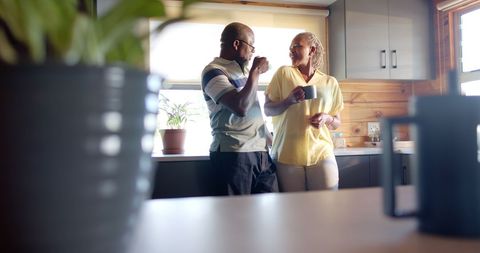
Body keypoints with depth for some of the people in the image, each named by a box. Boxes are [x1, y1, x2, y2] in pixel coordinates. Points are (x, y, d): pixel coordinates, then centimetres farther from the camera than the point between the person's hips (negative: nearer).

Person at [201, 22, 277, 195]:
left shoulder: (242, 69, 18)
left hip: (261, 151, 8)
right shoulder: (213, 71, -8)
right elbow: (241, 107, -22)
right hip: (235, 154, -8)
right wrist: (255, 72, -12)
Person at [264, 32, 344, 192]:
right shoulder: (283, 73, 5)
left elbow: (337, 123, 16)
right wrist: (289, 100, -14)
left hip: (321, 153, 2)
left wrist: (327, 119, -7)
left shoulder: (330, 82, 10)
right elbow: (267, 110, 4)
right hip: (287, 155, -1)